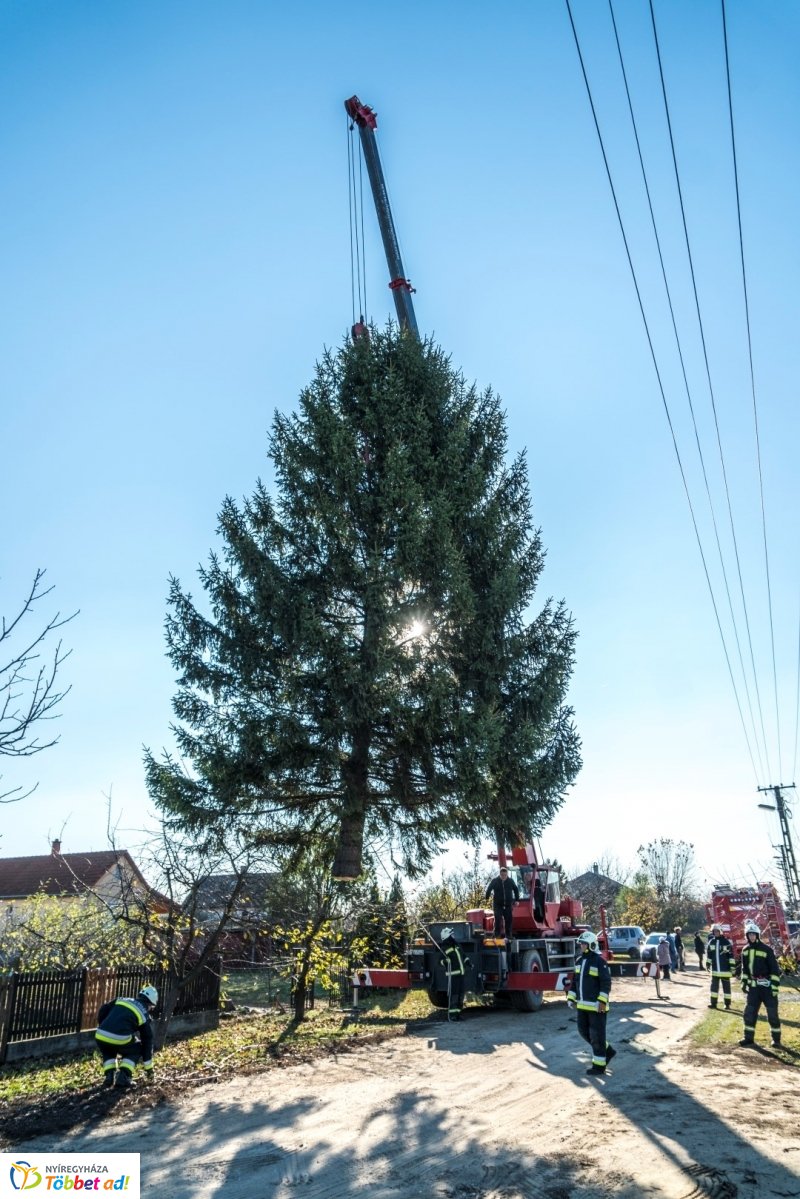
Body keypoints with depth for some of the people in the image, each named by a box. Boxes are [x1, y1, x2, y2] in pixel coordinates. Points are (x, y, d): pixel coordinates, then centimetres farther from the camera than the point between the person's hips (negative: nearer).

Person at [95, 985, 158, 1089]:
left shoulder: (121, 1000, 26)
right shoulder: (145, 1016, 18)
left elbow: (103, 1010, 18)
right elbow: (147, 1042, 22)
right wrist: (148, 1067, 32)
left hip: (100, 1036, 4)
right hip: (120, 1040, -3)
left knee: (108, 1052, 37)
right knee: (136, 1050, 26)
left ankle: (109, 1076, 18)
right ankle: (123, 1078, 10)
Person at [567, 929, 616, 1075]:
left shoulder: (599, 962, -13)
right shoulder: (579, 961, 10)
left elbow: (606, 983, -16)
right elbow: (575, 981, 16)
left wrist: (602, 1001, -21)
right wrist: (571, 998, 11)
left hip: (596, 1005, -8)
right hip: (582, 1004, 8)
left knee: (597, 1035, 1)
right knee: (584, 1031, 14)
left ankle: (599, 1065, 13)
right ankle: (608, 1051, 31)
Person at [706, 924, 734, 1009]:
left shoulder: (726, 942, -8)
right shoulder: (711, 942, 4)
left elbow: (731, 955, -7)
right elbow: (708, 954, 12)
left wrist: (732, 966, -9)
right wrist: (708, 964, 10)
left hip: (725, 969, -4)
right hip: (715, 969, 4)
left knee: (726, 986, 6)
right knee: (714, 986, 8)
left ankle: (727, 1003, 17)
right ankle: (713, 1002, 15)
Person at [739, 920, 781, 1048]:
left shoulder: (767, 949, -11)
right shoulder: (745, 950, 6)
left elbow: (775, 969, -10)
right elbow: (744, 968, 16)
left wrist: (775, 986, -13)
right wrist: (744, 983, 12)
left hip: (767, 986, -5)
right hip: (753, 986, 5)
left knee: (772, 1013, 3)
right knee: (749, 1012, 6)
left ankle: (776, 1038, 19)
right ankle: (749, 1037, 16)